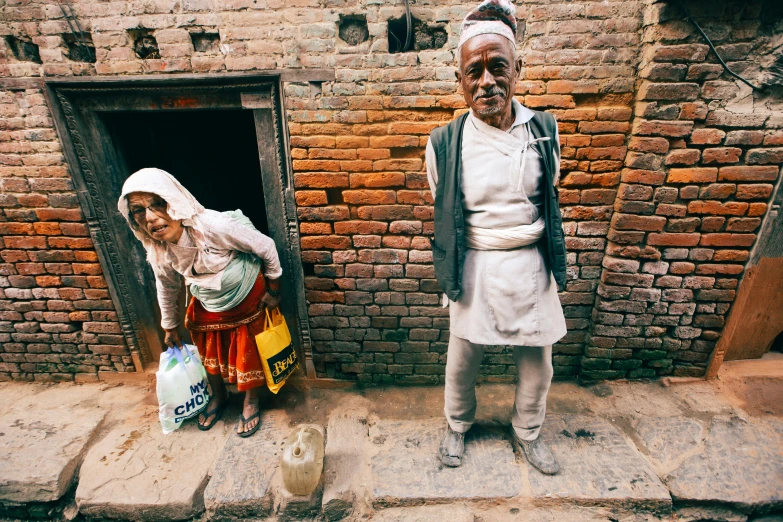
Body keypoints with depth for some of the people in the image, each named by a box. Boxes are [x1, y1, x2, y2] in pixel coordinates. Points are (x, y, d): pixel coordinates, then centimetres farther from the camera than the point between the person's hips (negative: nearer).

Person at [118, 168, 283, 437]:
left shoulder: (215, 226, -35)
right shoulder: (158, 252, -16)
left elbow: (266, 247, -23)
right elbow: (167, 289, 5)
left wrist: (273, 289, -12)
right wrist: (170, 326, 16)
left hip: (247, 297, -4)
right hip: (207, 304, 5)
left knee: (249, 352, 10)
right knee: (210, 352, 20)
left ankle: (251, 403, 36)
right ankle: (218, 397, 49)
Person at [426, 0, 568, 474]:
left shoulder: (544, 131, -2)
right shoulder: (445, 144, -9)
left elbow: (551, 200, 11)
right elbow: (443, 215, 3)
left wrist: (553, 260, 16)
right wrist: (452, 270, 9)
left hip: (531, 265, 3)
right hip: (474, 269, -2)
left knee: (537, 362, 17)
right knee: (463, 360, 14)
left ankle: (529, 432, 47)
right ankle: (458, 426, 46)